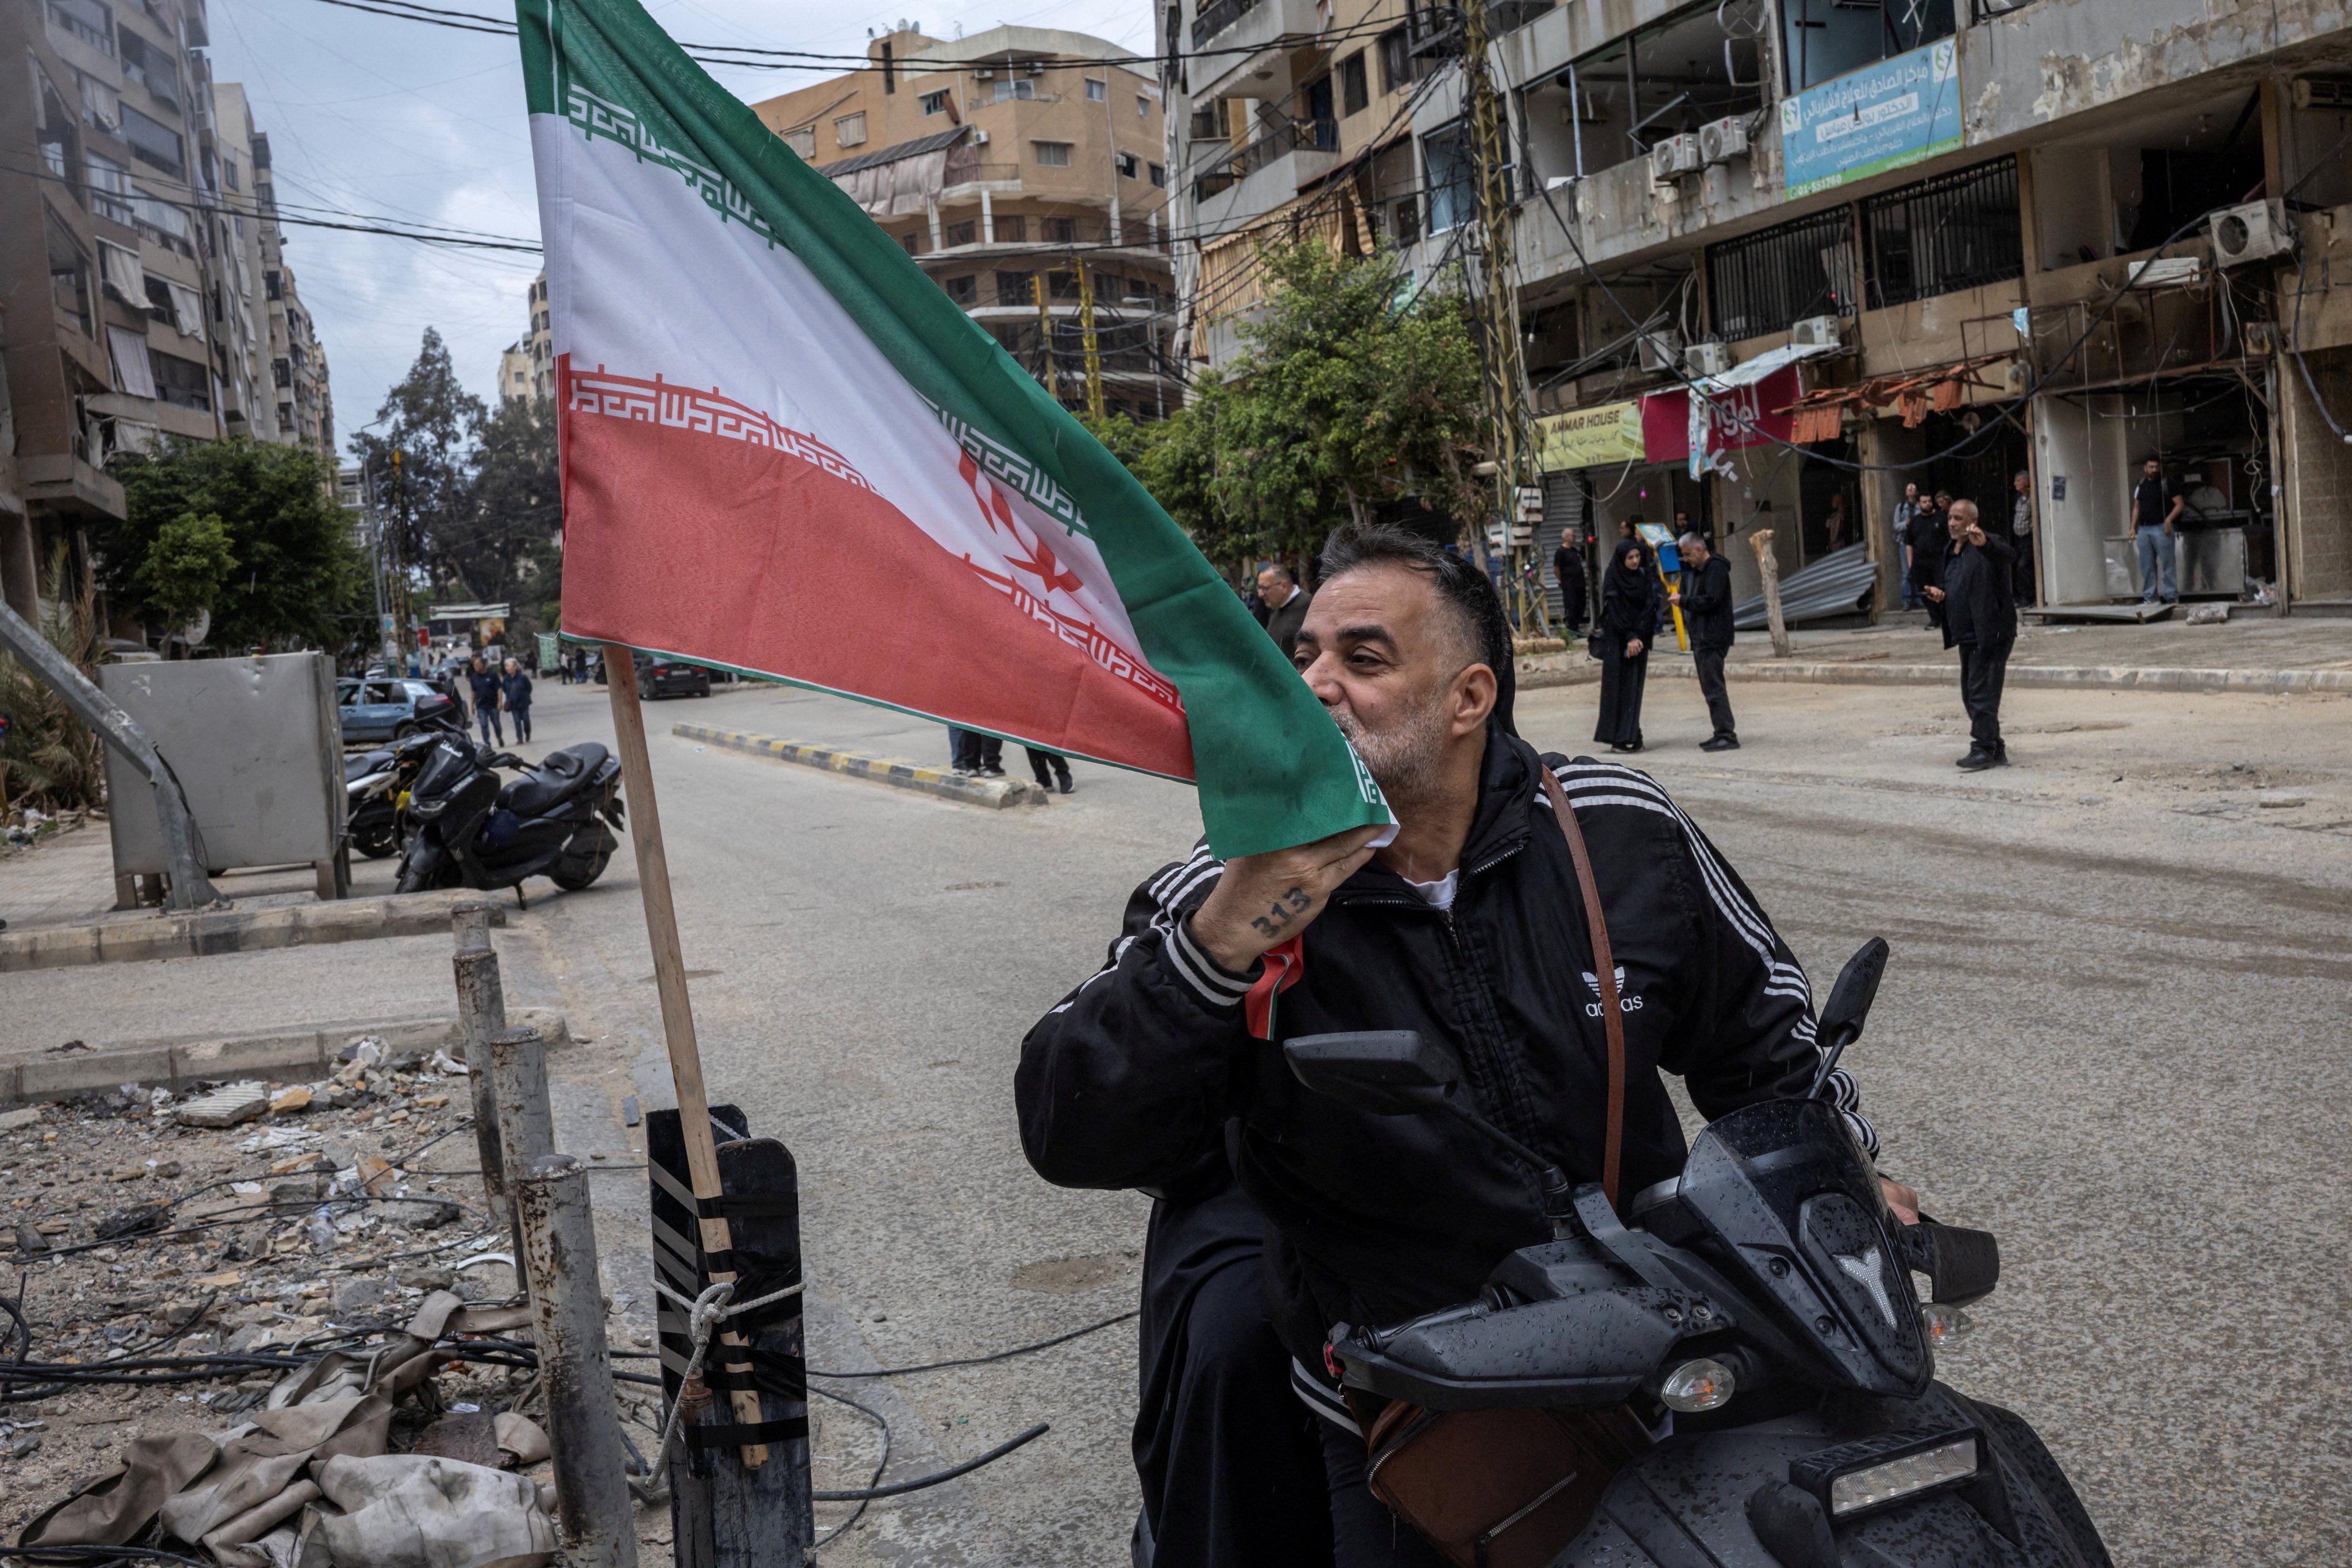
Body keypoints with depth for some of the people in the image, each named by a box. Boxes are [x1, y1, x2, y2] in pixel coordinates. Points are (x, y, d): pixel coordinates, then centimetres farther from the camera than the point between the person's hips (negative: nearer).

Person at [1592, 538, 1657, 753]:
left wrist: (1638, 637, -12)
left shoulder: (1645, 578, 7)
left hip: (1639, 640, 4)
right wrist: (1629, 638, -15)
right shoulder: (1613, 579, -5)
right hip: (1617, 640, -4)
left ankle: (1630, 736, 2)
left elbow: (1649, 609, 0)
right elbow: (1615, 612, -10)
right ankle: (1617, 736, -4)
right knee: (1617, 685, -5)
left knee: (1634, 686, 0)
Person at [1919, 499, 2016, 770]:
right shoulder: (1951, 551, 16)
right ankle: (1994, 748, 21)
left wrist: (1984, 543, -51)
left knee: (1982, 693, -10)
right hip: (1968, 636, 10)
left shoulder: (1988, 544, -10)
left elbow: (2009, 556, -32)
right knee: (1971, 695, 13)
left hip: (1989, 633, -10)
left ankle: (1983, 748, -7)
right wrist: (1939, 593, 5)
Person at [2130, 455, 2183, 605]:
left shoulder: (2167, 484, -1)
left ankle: (2172, 597, -4)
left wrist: (2169, 520, -18)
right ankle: (2149, 597, 11)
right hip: (2143, 529, 5)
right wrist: (2133, 527, 11)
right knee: (2147, 565, 6)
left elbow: (2180, 504, -5)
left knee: (2167, 563, -5)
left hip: (2161, 528, -5)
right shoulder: (2140, 486, 15)